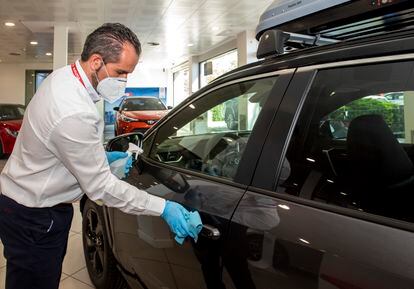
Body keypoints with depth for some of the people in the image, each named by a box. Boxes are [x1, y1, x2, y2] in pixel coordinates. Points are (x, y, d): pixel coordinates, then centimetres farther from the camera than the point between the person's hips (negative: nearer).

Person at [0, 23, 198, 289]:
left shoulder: (64, 76, -2)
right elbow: (101, 187, -26)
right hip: (33, 218, -9)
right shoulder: (75, 114, -33)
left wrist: (103, 156, 5)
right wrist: (163, 208, -23)